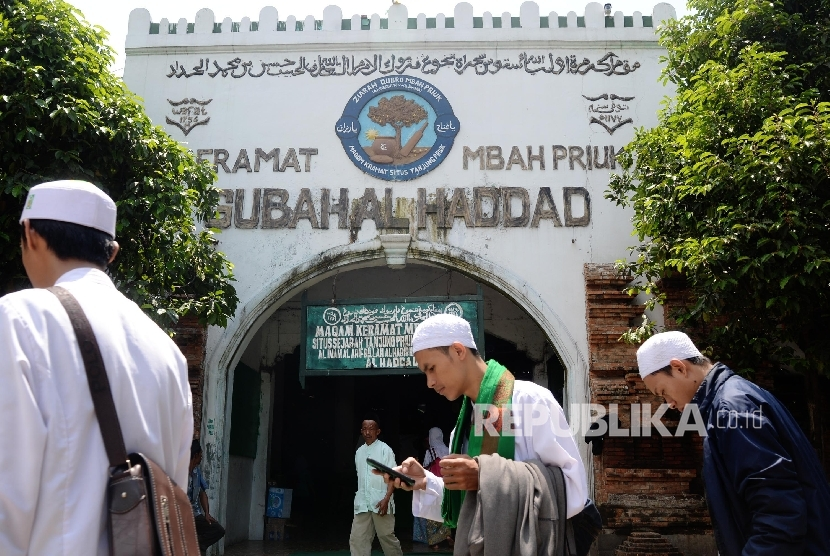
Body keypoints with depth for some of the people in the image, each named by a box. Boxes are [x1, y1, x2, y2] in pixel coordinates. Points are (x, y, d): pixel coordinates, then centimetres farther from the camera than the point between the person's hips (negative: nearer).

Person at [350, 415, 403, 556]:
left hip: (380, 502, -5)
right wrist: (360, 496, 14)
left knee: (386, 536, 3)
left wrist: (386, 499, -17)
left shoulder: (385, 449, -4)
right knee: (357, 539, 0)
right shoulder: (359, 452, 12)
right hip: (362, 503, 5)